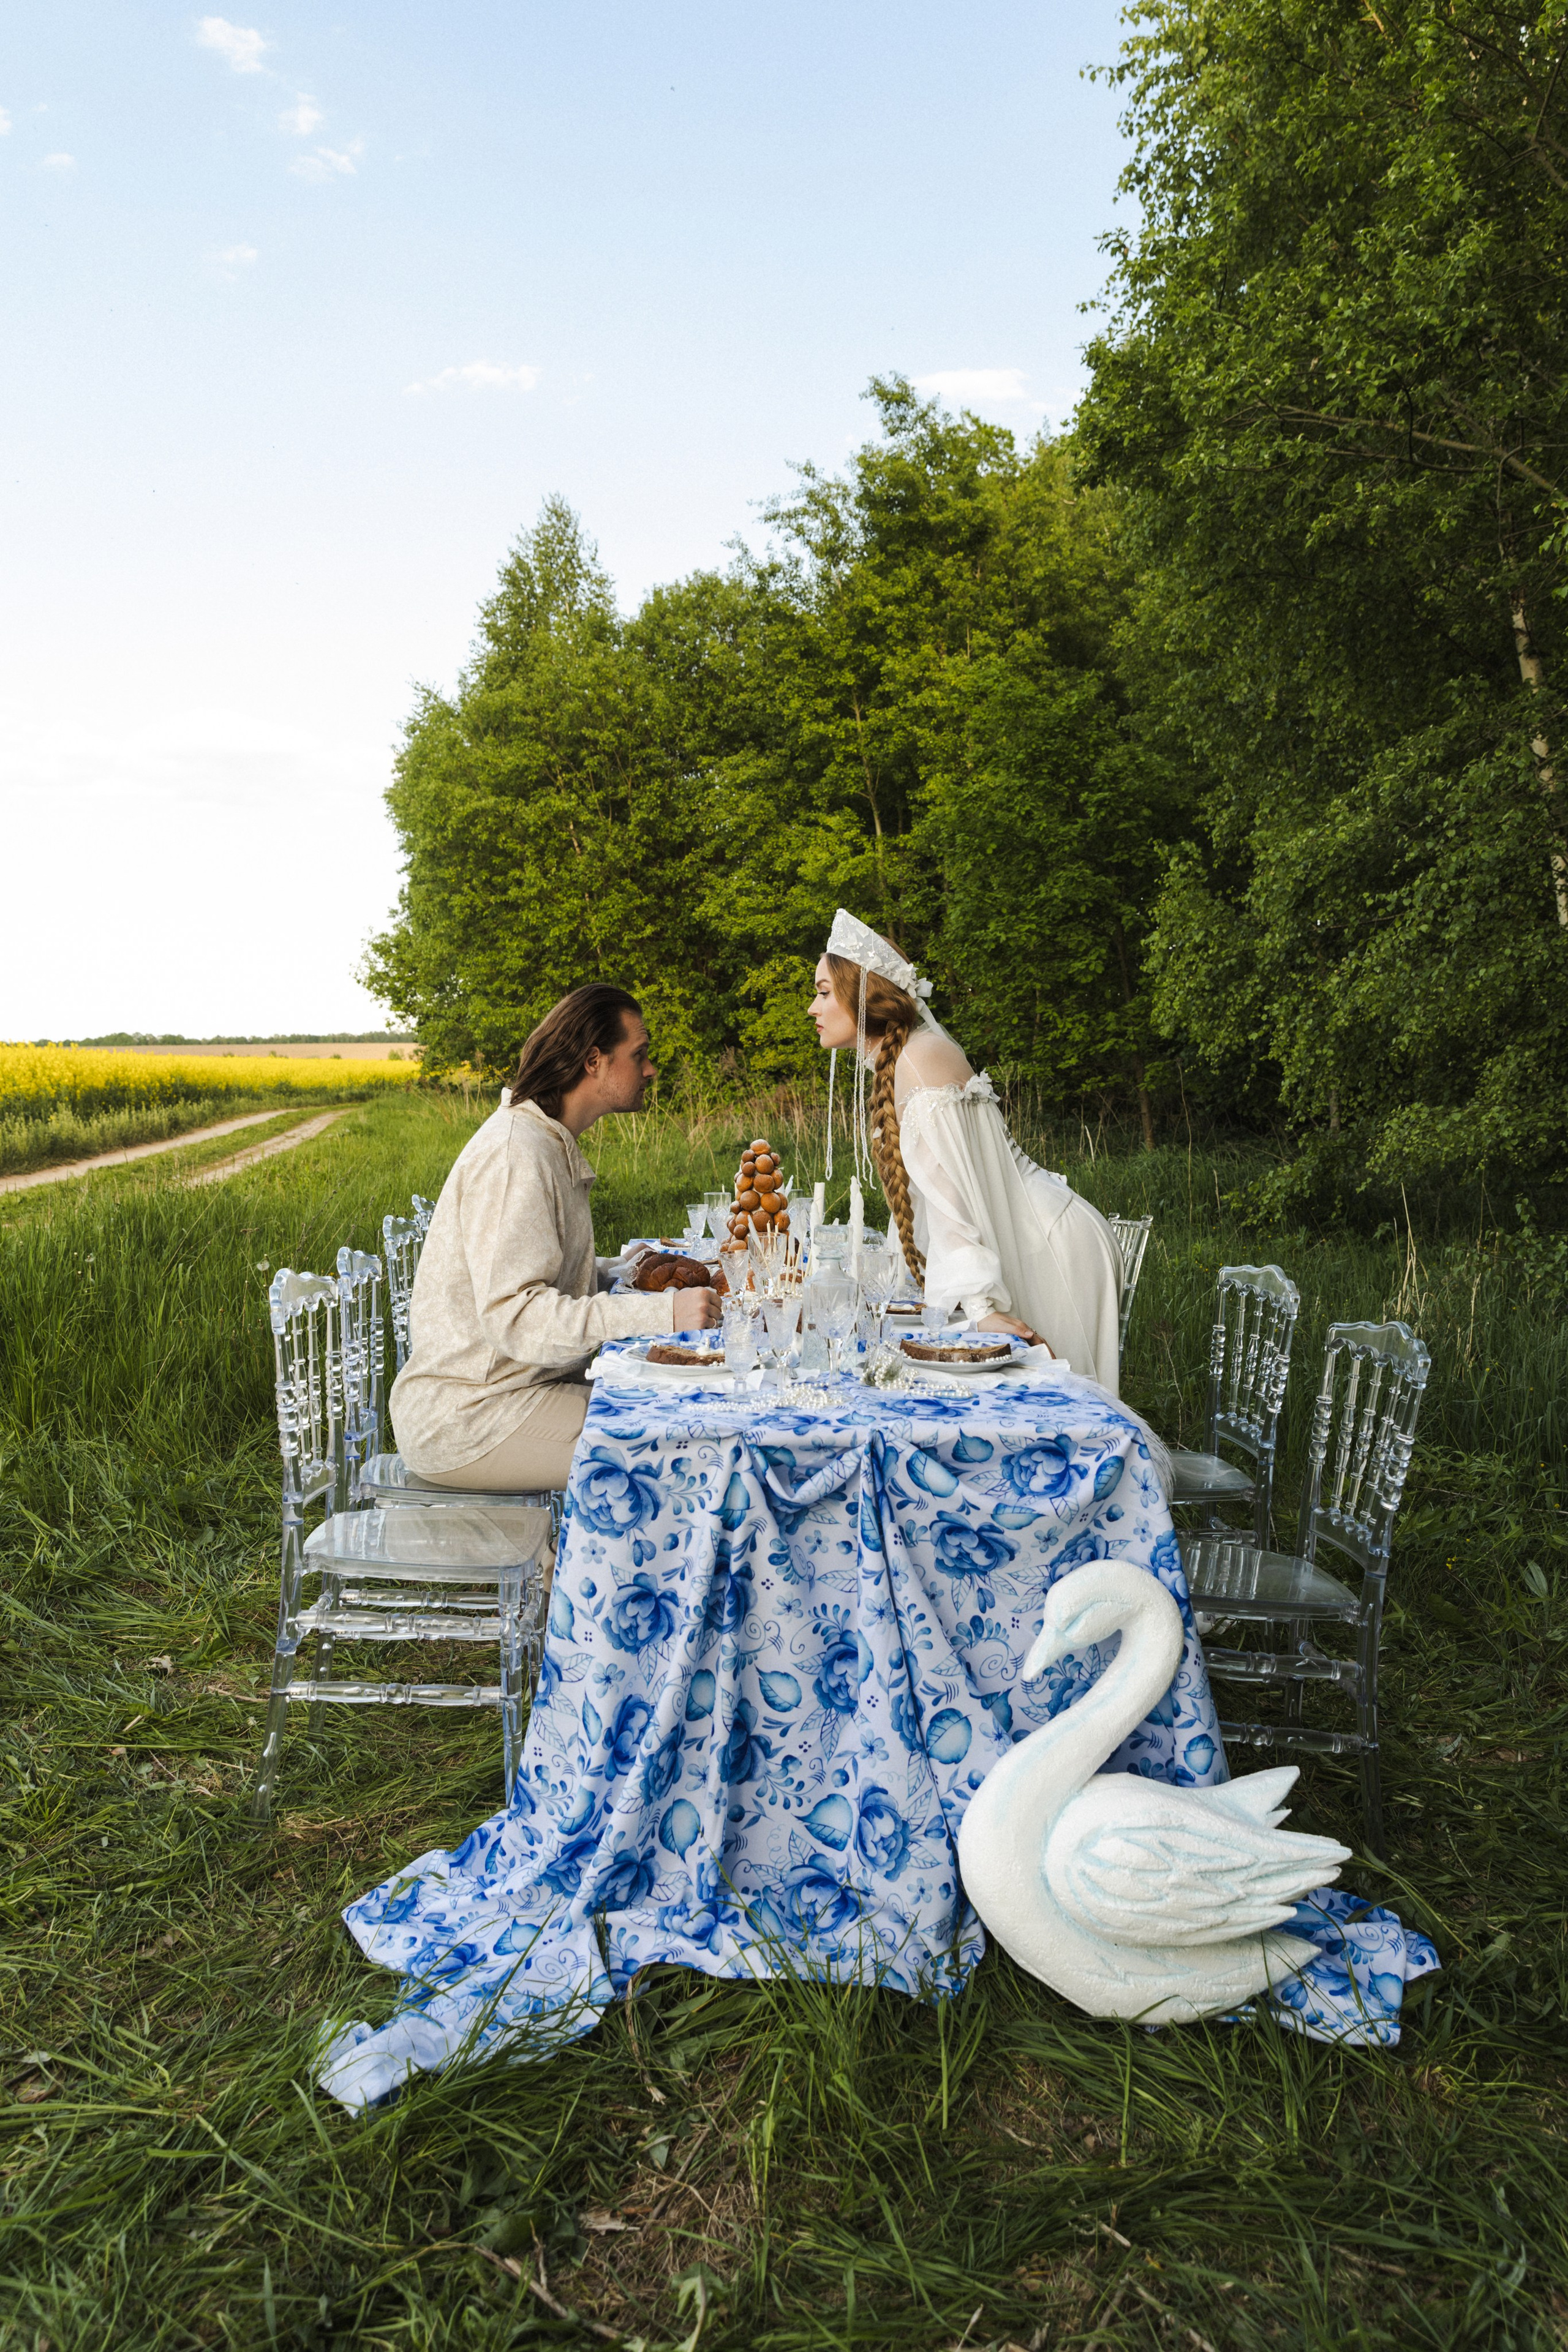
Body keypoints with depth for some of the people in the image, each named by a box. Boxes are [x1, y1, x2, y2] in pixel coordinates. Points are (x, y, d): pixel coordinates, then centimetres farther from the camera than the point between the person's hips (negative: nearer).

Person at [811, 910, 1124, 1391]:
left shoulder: (919, 1061, -20)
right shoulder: (890, 1062, 10)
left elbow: (954, 1192, -26)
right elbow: (920, 1199, 12)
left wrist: (980, 1305, -28)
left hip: (1049, 1251, -9)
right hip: (1024, 1254, 9)